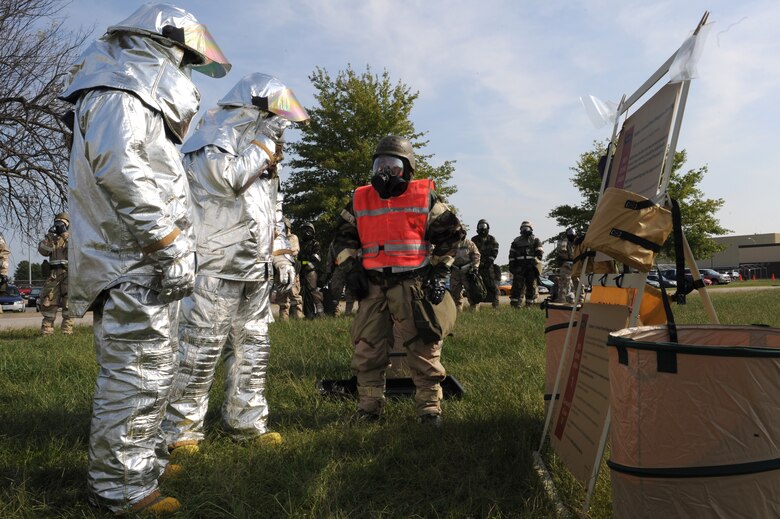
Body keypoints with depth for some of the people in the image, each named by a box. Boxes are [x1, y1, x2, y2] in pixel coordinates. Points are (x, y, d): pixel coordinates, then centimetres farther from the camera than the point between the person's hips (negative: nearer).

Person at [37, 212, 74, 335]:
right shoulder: (52, 238, 17)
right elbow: (43, 250, 1)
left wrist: (65, 234, -18)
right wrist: (49, 236, -9)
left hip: (69, 273, -3)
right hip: (53, 274, 4)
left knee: (68, 301, -4)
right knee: (48, 301, 1)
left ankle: (67, 330, 0)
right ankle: (46, 330, 5)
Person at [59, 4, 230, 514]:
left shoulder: (143, 104, 26)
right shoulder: (119, 90, -6)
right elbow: (118, 166, -25)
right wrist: (172, 247, -25)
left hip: (144, 268, 11)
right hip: (132, 267, -11)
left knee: (150, 374, 18)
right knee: (137, 378, -5)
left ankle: (139, 463, 32)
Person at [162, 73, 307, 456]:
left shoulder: (263, 151, 21)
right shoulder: (211, 141, -4)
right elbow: (229, 178, -26)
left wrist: (281, 255, 16)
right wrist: (265, 142, -14)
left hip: (255, 273, 8)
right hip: (215, 269, -8)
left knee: (252, 349, 11)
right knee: (200, 350, -5)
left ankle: (247, 422, 22)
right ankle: (179, 430, 7)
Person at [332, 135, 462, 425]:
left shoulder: (424, 198, 2)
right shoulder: (360, 200, 11)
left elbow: (449, 235, 5)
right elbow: (344, 237, 15)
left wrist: (439, 274, 0)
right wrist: (351, 269, 3)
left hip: (413, 284, -3)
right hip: (373, 284, 3)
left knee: (423, 348, -1)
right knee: (367, 349, 7)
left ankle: (429, 406, 12)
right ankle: (369, 406, 21)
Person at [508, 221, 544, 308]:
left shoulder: (536, 240, 12)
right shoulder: (516, 241, 17)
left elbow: (539, 253, 3)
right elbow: (512, 254, 15)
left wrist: (535, 261, -12)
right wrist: (511, 265, 5)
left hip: (532, 267, 0)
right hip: (519, 267, 1)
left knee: (531, 285, 0)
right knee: (517, 285, -7)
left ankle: (530, 303, 6)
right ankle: (515, 302, -8)